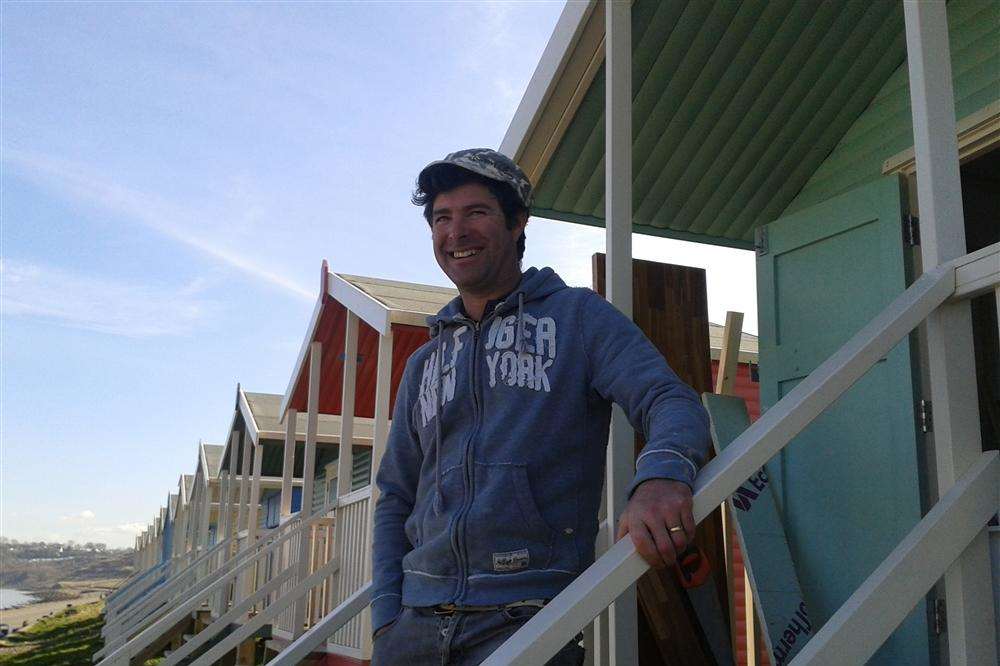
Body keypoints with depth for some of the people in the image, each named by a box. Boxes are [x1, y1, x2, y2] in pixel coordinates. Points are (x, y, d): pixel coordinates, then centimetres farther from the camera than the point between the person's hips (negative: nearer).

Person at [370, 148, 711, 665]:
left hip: (527, 616, -4)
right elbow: (395, 499, 18)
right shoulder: (423, 364, 18)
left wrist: (662, 474, -32)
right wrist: (386, 614, 5)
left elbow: (671, 402, -10)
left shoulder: (578, 316, 4)